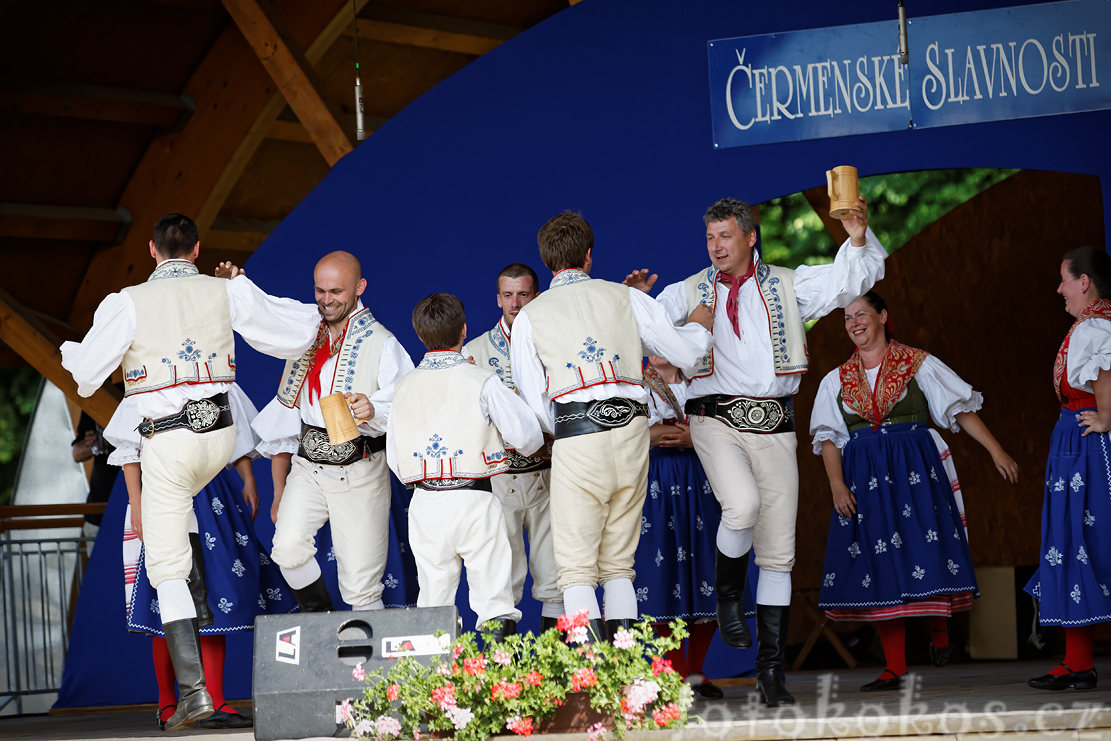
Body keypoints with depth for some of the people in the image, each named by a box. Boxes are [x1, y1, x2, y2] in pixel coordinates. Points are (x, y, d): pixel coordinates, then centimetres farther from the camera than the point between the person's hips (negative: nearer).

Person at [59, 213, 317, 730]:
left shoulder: (128, 304, -7)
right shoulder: (228, 293, 0)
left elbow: (85, 375, -2)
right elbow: (298, 333, 4)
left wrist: (68, 351, 20)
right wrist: (247, 292, 17)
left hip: (167, 441, -4)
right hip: (220, 435, 4)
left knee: (167, 568, 0)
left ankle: (193, 689, -8)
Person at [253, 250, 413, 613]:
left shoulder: (382, 344, 0)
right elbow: (283, 419, 20)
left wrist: (373, 411, -33)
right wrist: (278, 494, 19)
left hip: (359, 474, -4)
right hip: (307, 467, 4)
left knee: (362, 589, -6)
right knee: (288, 549, -20)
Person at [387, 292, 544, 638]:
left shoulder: (404, 386, 7)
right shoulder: (481, 382, -5)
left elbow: (394, 459, 10)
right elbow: (528, 437, -5)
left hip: (425, 504, 3)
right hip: (474, 504, -3)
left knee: (432, 599, 9)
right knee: (494, 596, -1)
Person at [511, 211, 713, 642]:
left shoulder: (529, 318, 9)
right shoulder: (626, 297, 11)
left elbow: (536, 404, 7)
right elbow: (685, 353, 13)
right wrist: (699, 326, 35)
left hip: (576, 438, -3)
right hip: (632, 428, 3)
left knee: (577, 569, -1)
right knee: (619, 564, 12)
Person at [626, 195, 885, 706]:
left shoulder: (787, 286, 13)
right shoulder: (690, 293, 12)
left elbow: (851, 280, 9)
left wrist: (859, 239, -9)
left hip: (774, 425, 2)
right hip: (717, 420, -2)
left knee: (778, 551, 2)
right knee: (743, 504, -31)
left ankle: (770, 668, 9)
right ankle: (728, 593, 0)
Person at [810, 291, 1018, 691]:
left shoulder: (918, 364, 4)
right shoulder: (837, 380, 12)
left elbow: (961, 410, 2)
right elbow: (829, 438, 8)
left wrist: (996, 451, -5)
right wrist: (837, 485, -6)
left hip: (915, 470, -2)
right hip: (864, 477, 2)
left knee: (926, 550, -11)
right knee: (881, 568, -1)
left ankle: (939, 631, 17)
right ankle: (894, 669, 0)